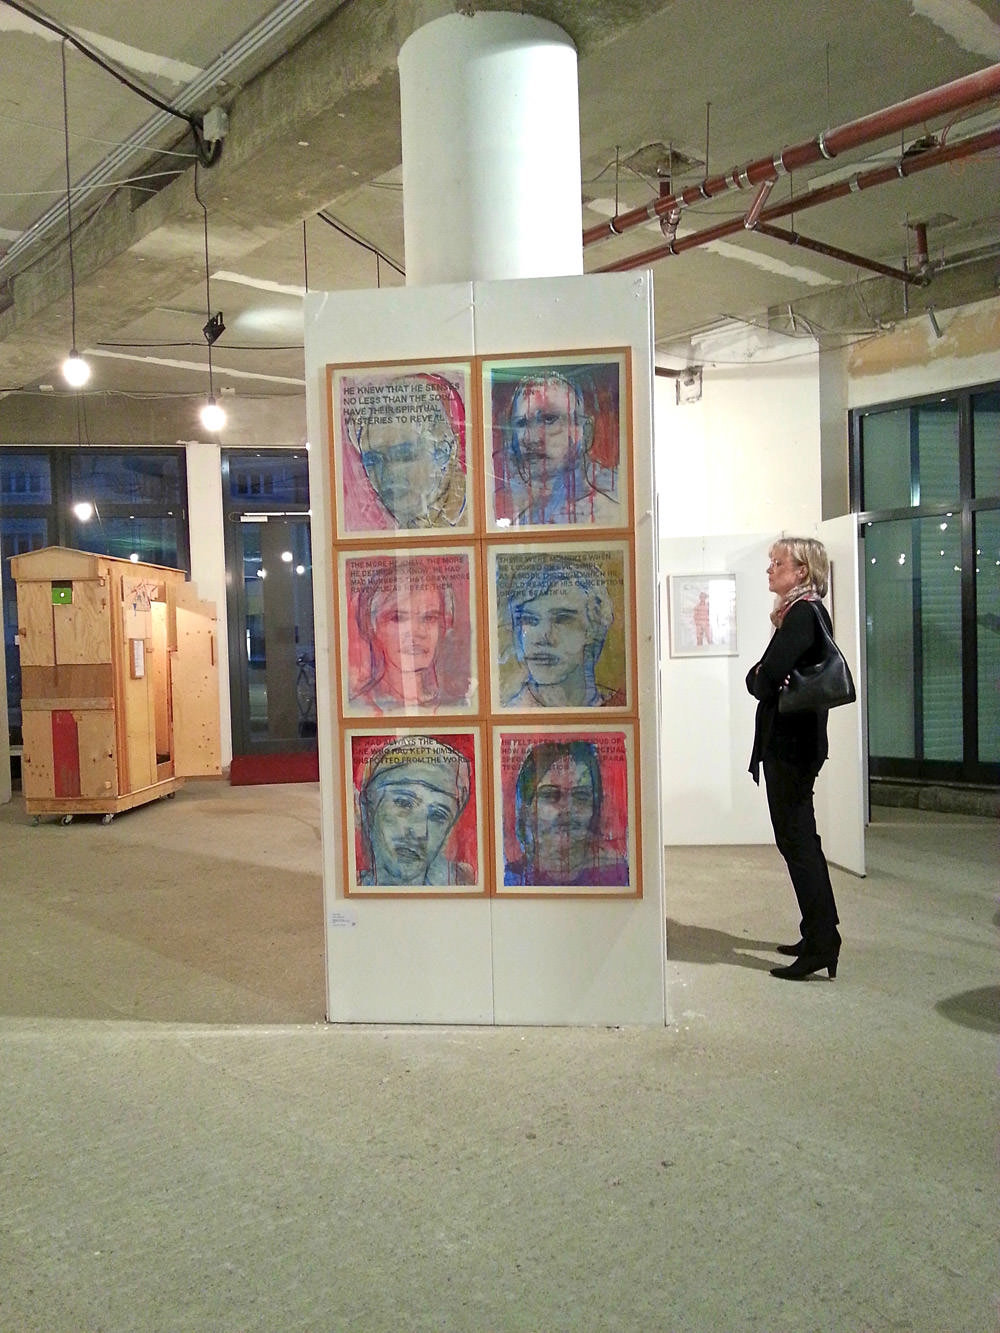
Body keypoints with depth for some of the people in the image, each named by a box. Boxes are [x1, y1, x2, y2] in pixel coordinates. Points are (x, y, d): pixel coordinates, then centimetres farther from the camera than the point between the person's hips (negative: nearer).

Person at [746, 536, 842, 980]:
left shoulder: (803, 614, -15)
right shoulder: (803, 612, 16)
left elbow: (763, 679, -23)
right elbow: (763, 678, 14)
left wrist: (760, 679, -4)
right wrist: (766, 680, -5)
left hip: (790, 745, -10)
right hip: (790, 741, 10)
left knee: (797, 842, -5)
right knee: (800, 841, 17)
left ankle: (821, 944, 1)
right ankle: (820, 936, 28)